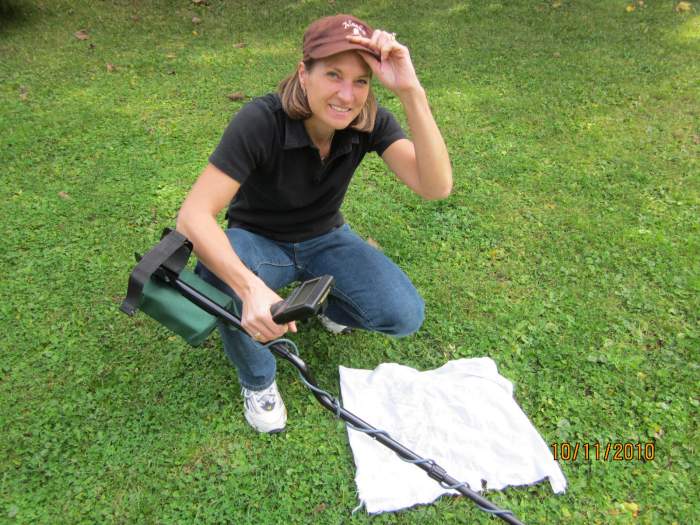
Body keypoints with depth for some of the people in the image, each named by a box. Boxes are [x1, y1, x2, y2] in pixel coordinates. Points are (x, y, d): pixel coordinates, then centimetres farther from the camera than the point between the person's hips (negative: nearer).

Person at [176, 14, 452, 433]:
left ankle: (325, 301, 15)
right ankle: (257, 380, -5)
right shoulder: (261, 121, -29)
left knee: (405, 316, -19)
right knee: (219, 276, -37)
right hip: (258, 241, -2)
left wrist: (411, 91, -43)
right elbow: (194, 216, -34)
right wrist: (252, 288, -50)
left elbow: (436, 187, -32)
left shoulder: (371, 122, -18)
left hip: (326, 239, 3)